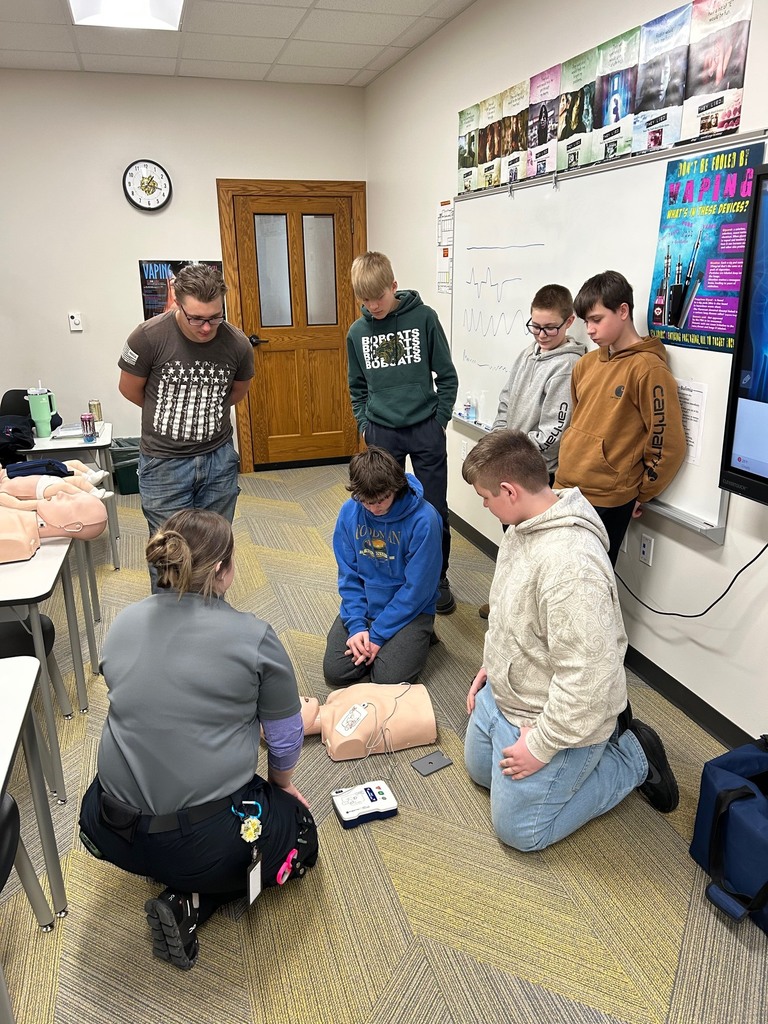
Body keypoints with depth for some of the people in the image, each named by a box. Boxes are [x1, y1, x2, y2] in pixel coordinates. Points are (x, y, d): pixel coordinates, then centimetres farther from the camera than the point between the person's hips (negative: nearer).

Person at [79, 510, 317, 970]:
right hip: (209, 840, -6)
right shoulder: (253, 637, -15)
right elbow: (286, 738, -3)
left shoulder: (124, 623, 0)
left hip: (117, 838, 7)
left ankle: (186, 898, 13)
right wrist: (282, 782, 19)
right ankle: (195, 901, 3)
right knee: (301, 831, 23)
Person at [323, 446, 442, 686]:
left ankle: (416, 637, 12)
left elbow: (417, 588, -19)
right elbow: (348, 575, -2)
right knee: (335, 672, -10)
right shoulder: (349, 511, -8)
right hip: (363, 606, 4)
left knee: (389, 680, -18)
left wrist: (378, 635, -17)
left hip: (409, 609, -4)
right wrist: (356, 625, -14)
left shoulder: (423, 519, -22)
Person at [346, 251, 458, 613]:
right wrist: (364, 424, 4)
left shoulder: (424, 317, -6)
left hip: (425, 429, -2)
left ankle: (438, 580, 22)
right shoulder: (357, 331, 3)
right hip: (381, 433, 2)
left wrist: (439, 420, -4)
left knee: (434, 511, 6)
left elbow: (447, 375, -1)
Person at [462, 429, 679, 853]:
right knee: (480, 769, 27)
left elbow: (588, 677, -34)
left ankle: (632, 758, 14)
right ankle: (607, 725, 28)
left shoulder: (569, 563, -37)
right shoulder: (524, 525, -4)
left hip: (552, 716, -9)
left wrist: (541, 745, -23)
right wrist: (491, 664, 15)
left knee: (518, 829, 3)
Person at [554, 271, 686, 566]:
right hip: (566, 489, 7)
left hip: (606, 504, -7)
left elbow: (668, 446, -11)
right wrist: (568, 472, 16)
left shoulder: (648, 369, -13)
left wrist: (640, 494, -1)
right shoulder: (586, 364, 9)